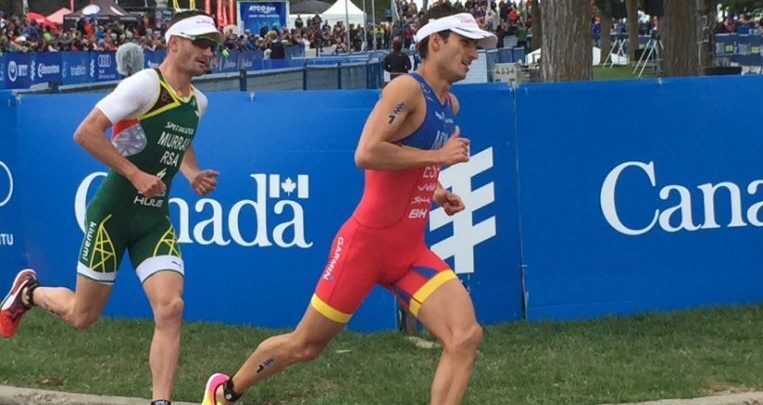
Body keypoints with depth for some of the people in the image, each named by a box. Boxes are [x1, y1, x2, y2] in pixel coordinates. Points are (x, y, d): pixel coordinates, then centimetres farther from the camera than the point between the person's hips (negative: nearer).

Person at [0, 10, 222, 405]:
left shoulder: (198, 103, 7)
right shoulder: (146, 84, -17)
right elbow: (86, 133, -21)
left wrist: (193, 174, 9)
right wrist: (136, 174, -23)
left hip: (155, 221, 6)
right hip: (113, 213, -6)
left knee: (170, 308, -13)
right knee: (81, 316, 6)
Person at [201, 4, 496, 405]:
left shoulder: (450, 105, 13)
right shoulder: (407, 89, -13)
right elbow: (366, 153, -27)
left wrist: (436, 194, 11)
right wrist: (438, 155, -20)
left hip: (411, 251, 7)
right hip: (366, 241, -7)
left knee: (466, 336, -13)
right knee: (305, 345, 6)